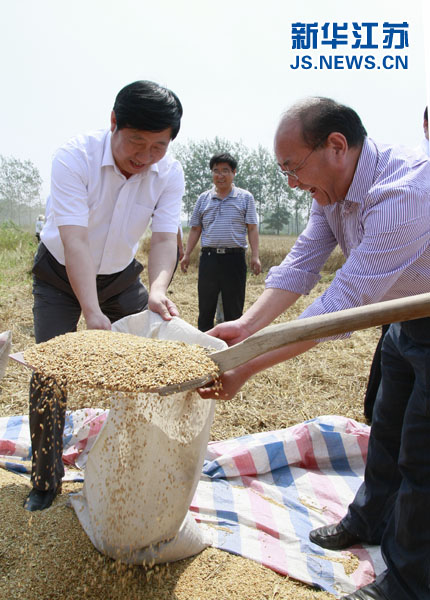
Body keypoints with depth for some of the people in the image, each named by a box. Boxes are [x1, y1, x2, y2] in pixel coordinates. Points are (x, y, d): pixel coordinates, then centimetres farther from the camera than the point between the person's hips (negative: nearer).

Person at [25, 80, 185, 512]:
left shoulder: (169, 175, -16)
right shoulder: (74, 158, -27)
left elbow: (164, 239, -22)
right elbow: (74, 241, -34)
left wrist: (157, 291, -42)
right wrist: (92, 311, -44)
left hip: (120, 275, 3)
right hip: (61, 275, -2)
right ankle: (45, 482, 13)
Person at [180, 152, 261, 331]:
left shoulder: (245, 197, 7)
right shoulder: (203, 198, 13)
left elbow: (252, 229, 2)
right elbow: (195, 229, 15)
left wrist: (255, 256, -7)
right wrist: (187, 255, 8)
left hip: (234, 258, -2)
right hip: (208, 257, 2)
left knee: (234, 308, 5)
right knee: (205, 306, 7)